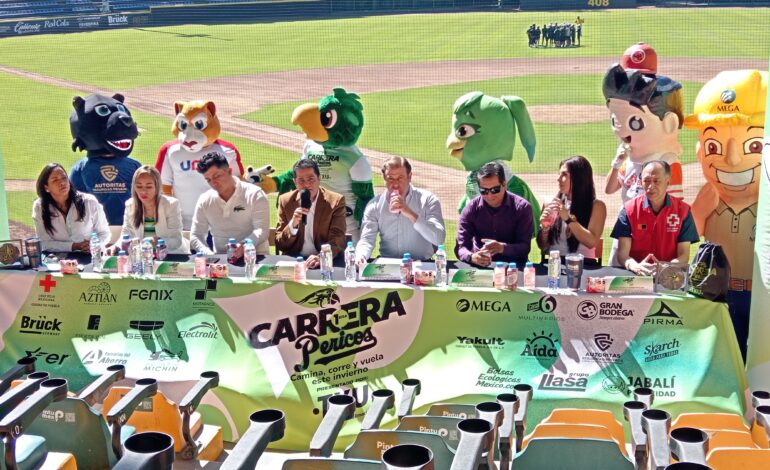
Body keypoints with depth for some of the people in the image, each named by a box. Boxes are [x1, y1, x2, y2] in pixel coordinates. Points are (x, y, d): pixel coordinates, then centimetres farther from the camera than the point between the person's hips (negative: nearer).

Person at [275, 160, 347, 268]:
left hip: (326, 261, -1)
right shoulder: (285, 201, 2)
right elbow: (280, 245, 2)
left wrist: (321, 257, -29)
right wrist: (293, 225, -18)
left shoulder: (335, 201, -4)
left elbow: (337, 240, -9)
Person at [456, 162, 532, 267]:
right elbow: (461, 247, -5)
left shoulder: (522, 207, -4)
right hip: (479, 267, 1)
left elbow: (524, 247, -9)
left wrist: (503, 248, -29)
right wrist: (472, 257, -28)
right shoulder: (471, 209, -1)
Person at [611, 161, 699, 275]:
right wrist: (636, 266, -28)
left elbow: (684, 255, -2)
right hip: (637, 275, -1)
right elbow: (622, 254, -6)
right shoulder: (629, 209, 1)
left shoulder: (683, 210, 2)